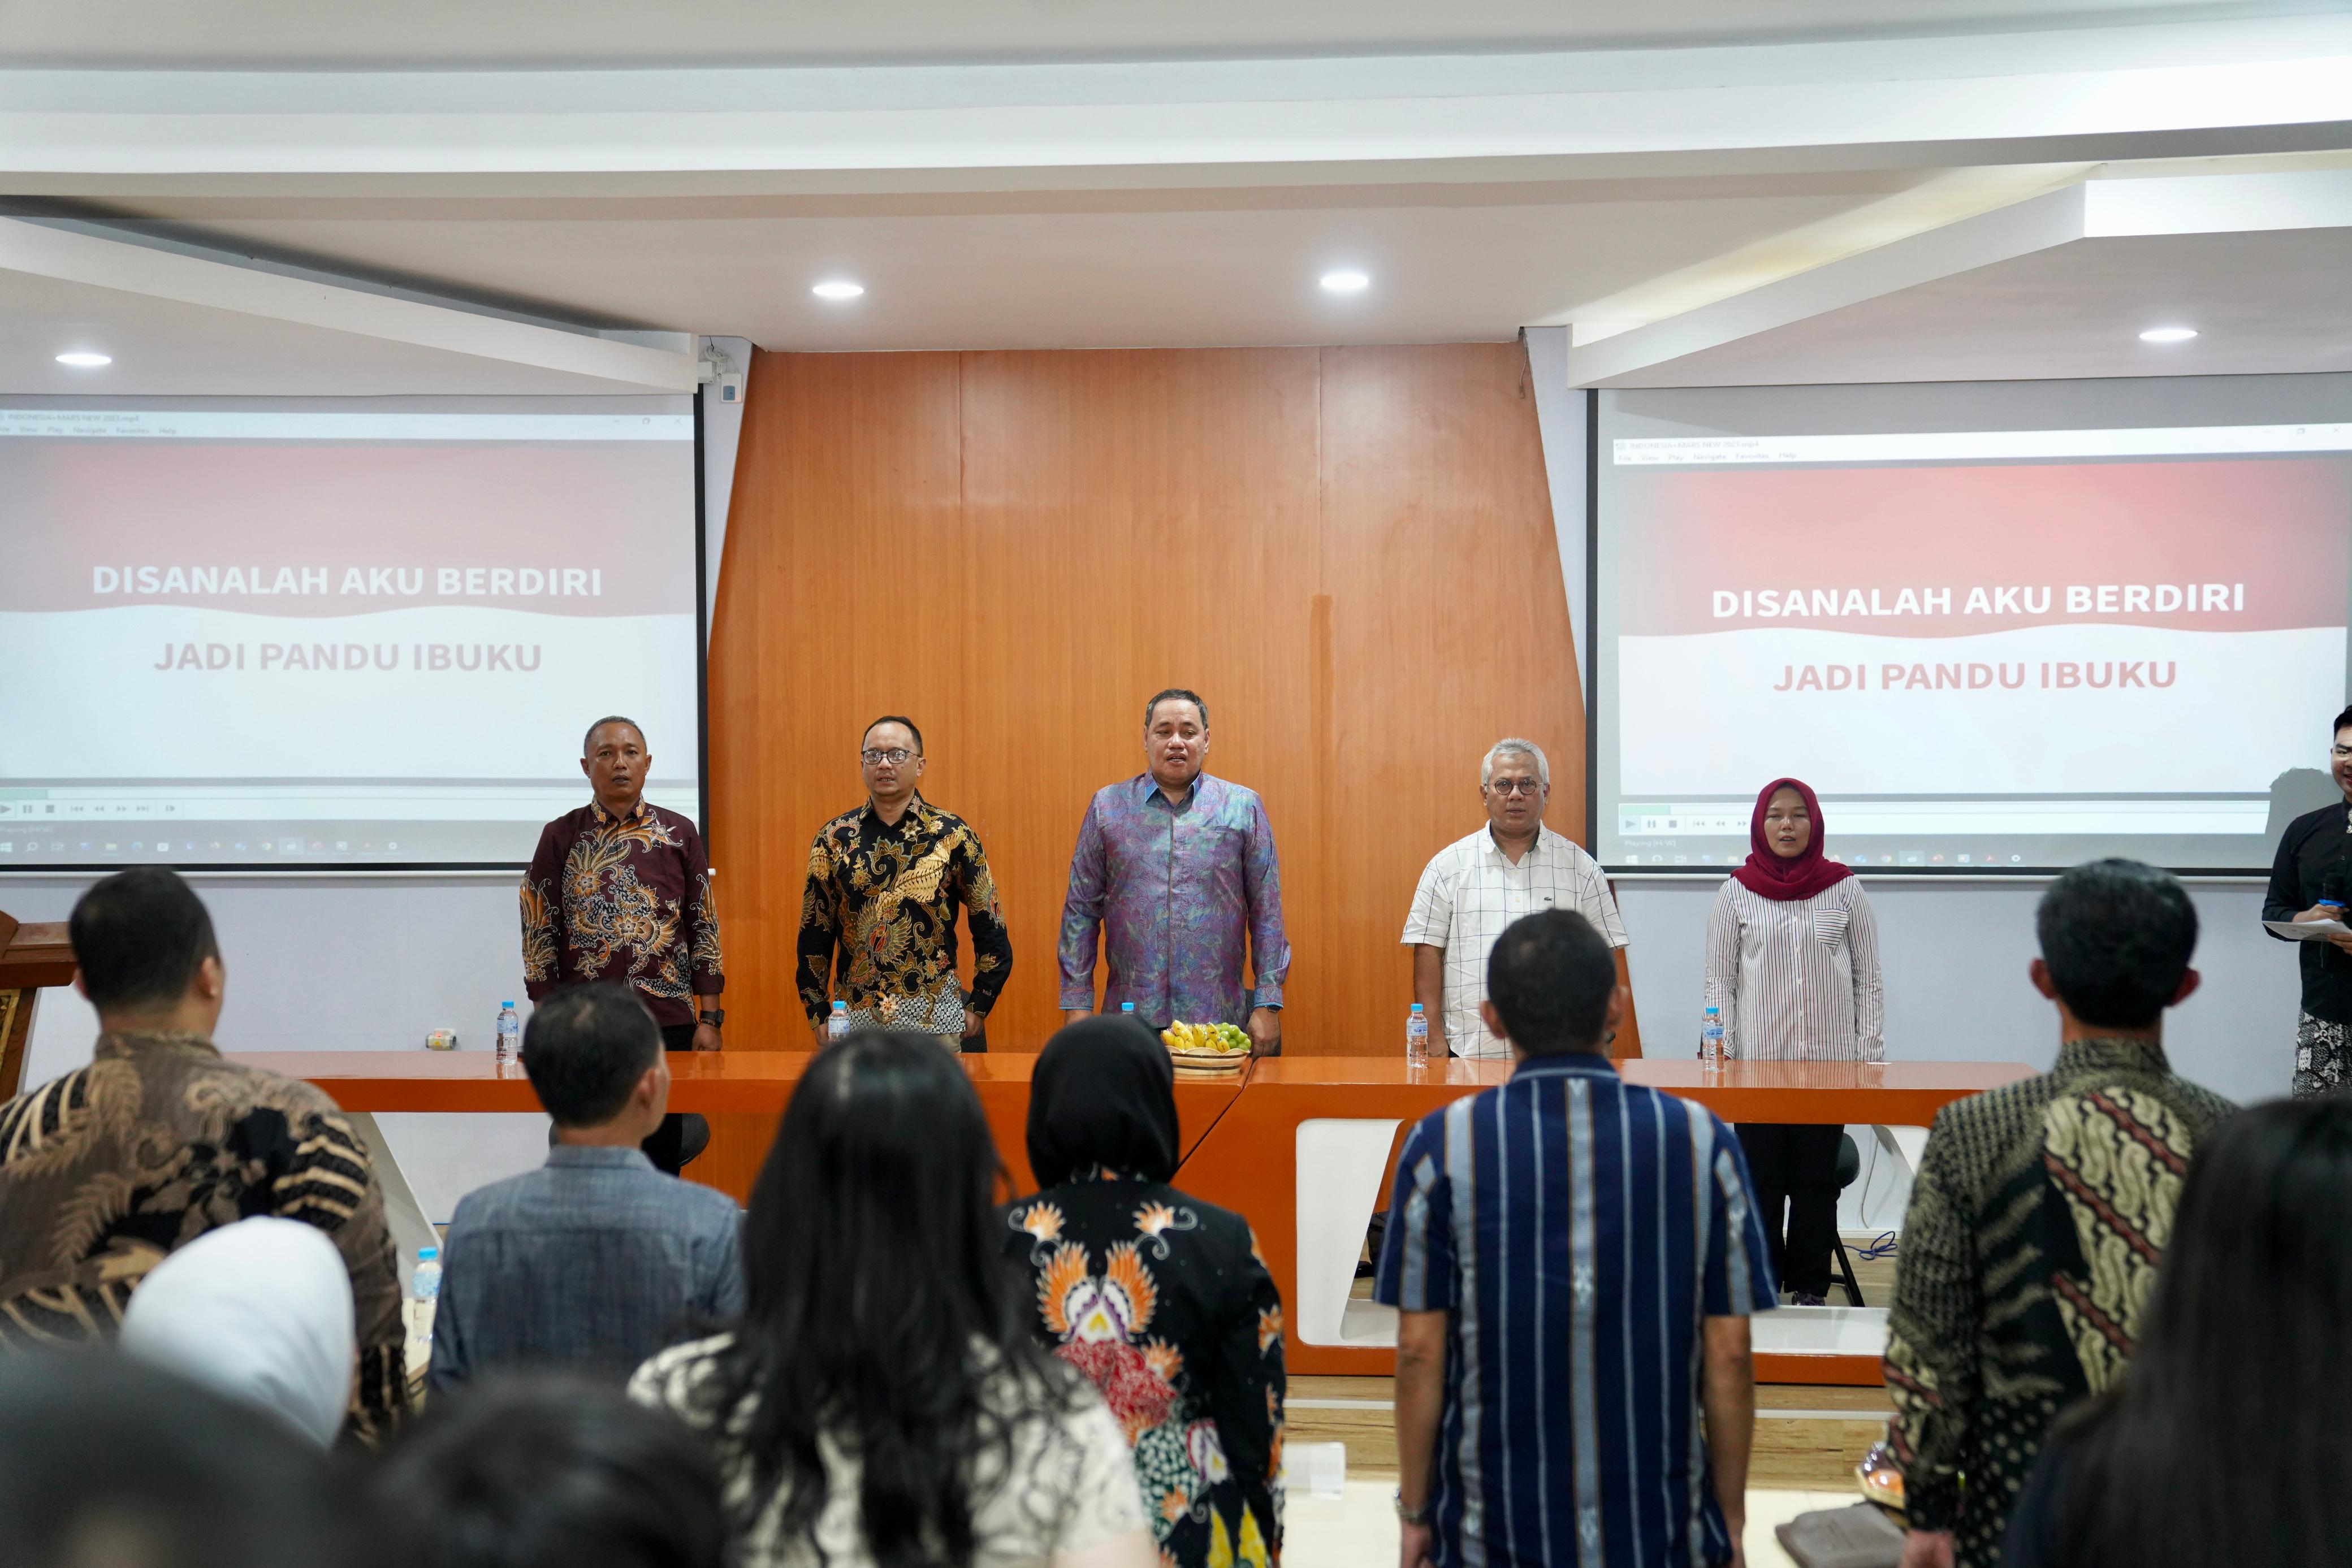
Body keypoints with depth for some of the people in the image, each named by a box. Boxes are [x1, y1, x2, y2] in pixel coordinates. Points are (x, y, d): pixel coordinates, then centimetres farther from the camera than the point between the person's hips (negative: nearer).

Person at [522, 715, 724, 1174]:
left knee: (661, 1152, 5)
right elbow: (539, 934, 3)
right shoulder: (561, 836, 3)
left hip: (668, 1021, 1)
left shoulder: (679, 835, 6)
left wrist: (709, 1018, 1)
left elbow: (705, 928, 6)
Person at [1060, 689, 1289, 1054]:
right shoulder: (1107, 806, 8)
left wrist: (1268, 1005, -1)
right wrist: (1077, 1004, 1)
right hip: (1130, 1019, 0)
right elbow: (1081, 911, 7)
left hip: (1220, 1022, 0)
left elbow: (1266, 912, 5)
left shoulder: (1243, 808, 7)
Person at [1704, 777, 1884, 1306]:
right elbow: (1720, 981, 5)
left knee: (1817, 1181, 4)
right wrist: (1721, 1057, -3)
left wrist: (1871, 1055, 1)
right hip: (1759, 1062, 0)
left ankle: (1810, 1290, 14)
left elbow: (1867, 979, 7)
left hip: (1831, 1061, 0)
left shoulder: (1845, 890, 5)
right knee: (1761, 1180, 2)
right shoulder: (1737, 892, 4)